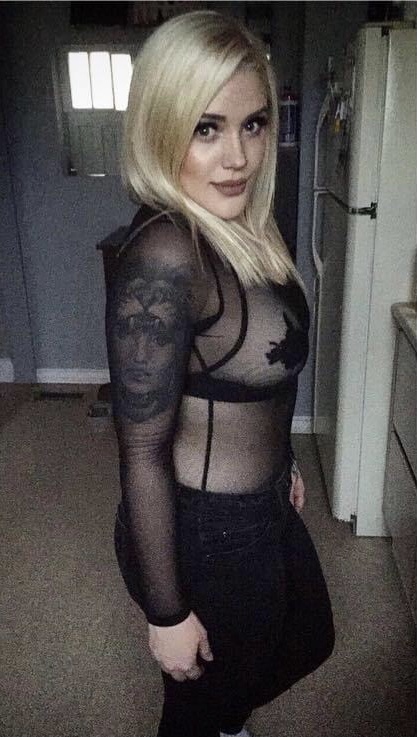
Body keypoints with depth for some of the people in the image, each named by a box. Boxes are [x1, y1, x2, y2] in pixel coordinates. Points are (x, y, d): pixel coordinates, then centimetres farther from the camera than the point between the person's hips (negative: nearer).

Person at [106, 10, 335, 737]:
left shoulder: (244, 229, -3)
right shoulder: (163, 257, -30)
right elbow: (141, 453, -25)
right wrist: (167, 613, -16)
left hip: (260, 506, 9)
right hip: (202, 531, -9)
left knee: (308, 638, 32)